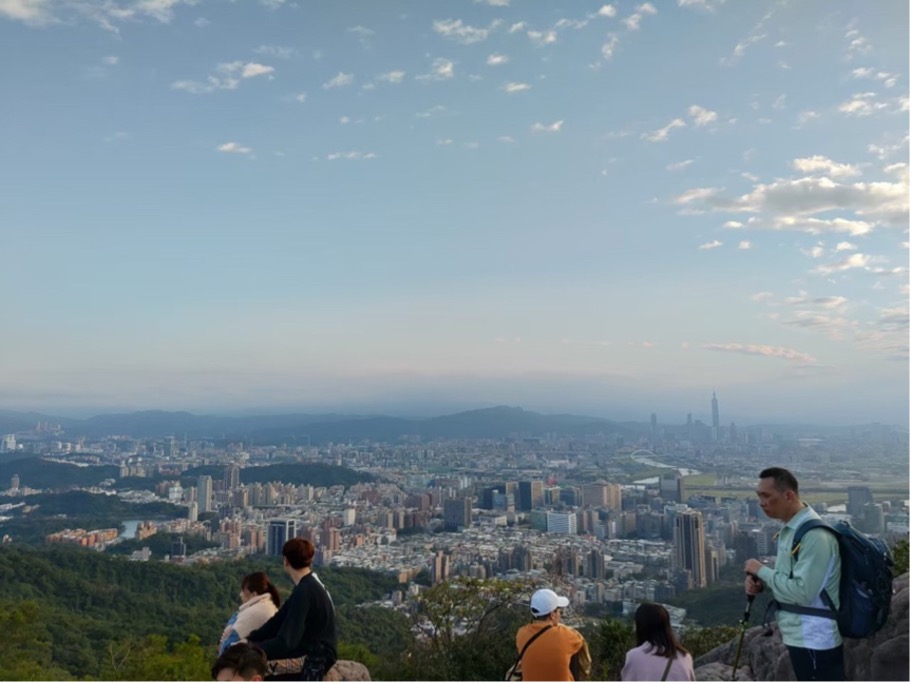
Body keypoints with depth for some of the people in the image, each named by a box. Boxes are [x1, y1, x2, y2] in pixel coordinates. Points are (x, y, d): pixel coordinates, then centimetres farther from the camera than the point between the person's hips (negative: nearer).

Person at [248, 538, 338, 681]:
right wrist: (248, 640, 3)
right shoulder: (309, 585, 11)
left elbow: (286, 642, -22)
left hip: (314, 660, -9)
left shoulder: (305, 591, -20)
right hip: (311, 654, 9)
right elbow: (279, 621, 11)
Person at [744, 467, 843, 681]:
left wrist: (762, 570, -17)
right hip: (801, 637, 10)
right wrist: (759, 580, -2)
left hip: (814, 642, -10)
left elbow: (803, 592, -28)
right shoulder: (789, 530, 7)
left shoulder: (814, 534, -24)